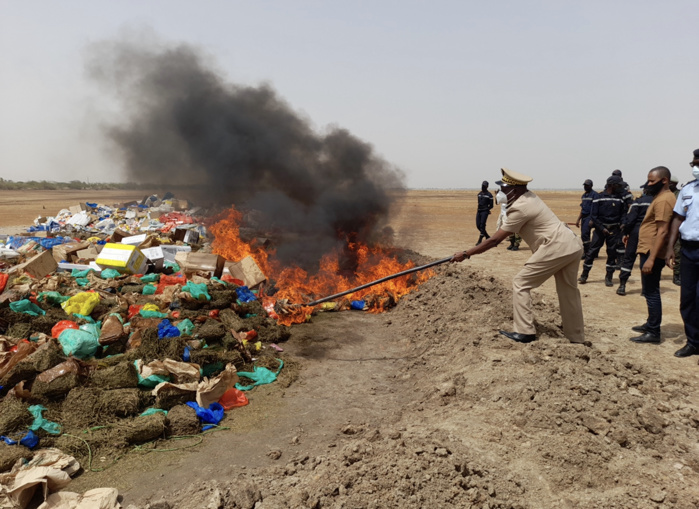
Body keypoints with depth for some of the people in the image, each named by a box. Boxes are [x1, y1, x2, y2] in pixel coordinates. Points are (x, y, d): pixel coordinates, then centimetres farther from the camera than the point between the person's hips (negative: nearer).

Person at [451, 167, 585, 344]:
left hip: (556, 247, -10)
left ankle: (525, 332, -3)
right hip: (573, 244, 10)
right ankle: (577, 337, 29)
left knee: (520, 284, -3)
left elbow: (495, 240, -13)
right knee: (568, 292, 18)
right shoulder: (529, 196, 12)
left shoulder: (519, 208, -15)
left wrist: (465, 254, -8)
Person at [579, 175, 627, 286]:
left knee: (612, 253, 4)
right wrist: (602, 228, -14)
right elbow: (593, 215, -6)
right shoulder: (599, 197, -5)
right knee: (592, 252, -1)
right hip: (600, 228, -3)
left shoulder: (620, 198, 7)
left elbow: (623, 213, 11)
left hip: (614, 229, 3)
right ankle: (584, 275, 9)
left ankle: (608, 277, 15)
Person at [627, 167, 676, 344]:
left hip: (652, 253, -11)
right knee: (650, 291, 18)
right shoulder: (661, 197, 15)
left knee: (651, 292, -5)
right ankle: (651, 325, 30)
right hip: (649, 251, 11)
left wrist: (651, 258, -26)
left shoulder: (664, 200, -17)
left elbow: (662, 231, -23)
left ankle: (654, 333, 1)